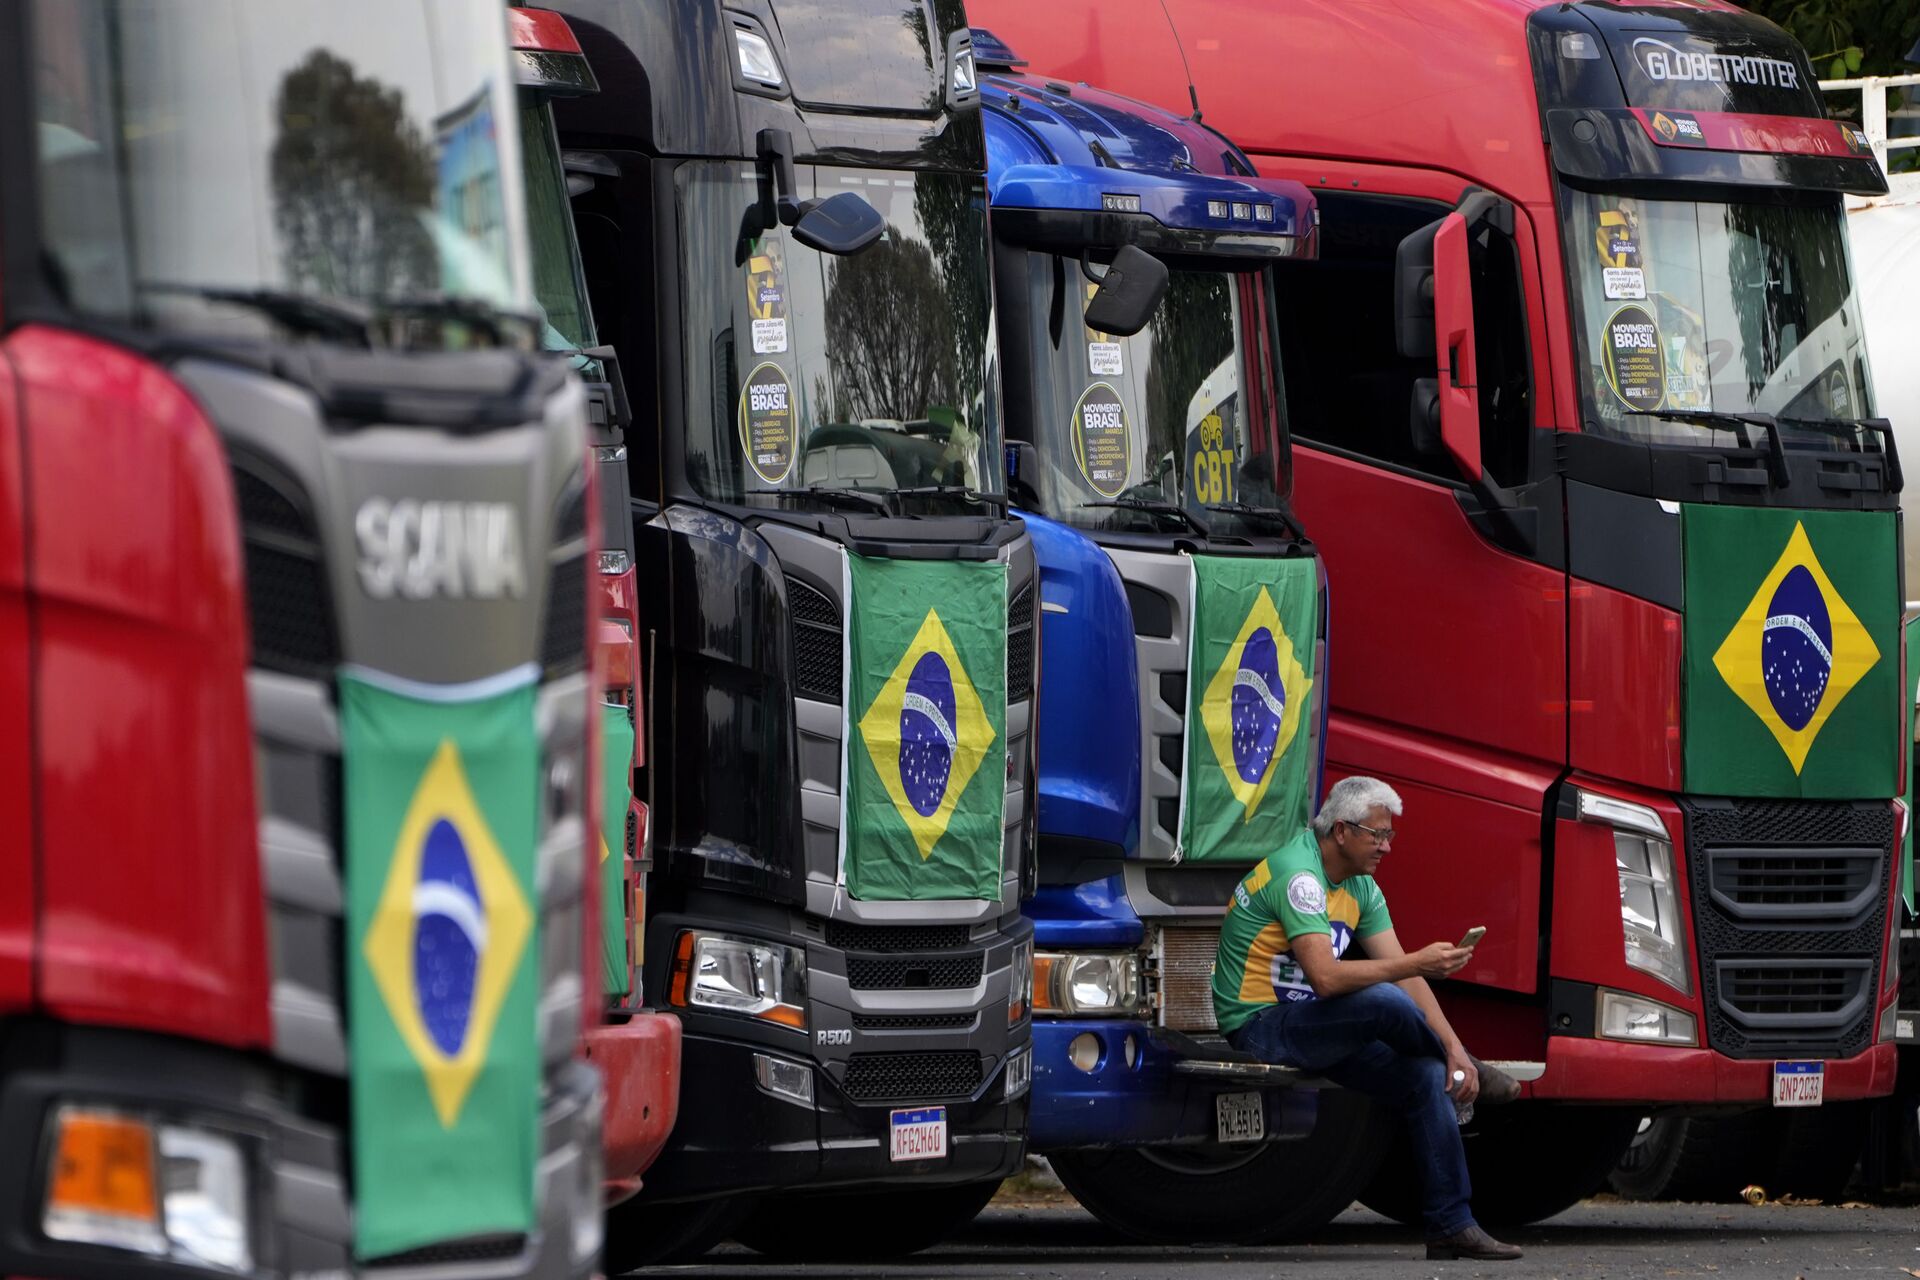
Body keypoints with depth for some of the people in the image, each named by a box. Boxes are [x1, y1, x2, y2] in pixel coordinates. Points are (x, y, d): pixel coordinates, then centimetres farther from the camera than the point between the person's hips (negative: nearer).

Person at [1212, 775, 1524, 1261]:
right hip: (1261, 1025, -9)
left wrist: (1454, 1048, -6)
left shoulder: (1362, 888, 9)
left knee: (1427, 1077, -7)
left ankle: (1451, 1226, -3)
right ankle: (1466, 1073, 1)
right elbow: (1325, 977, -31)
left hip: (1312, 1027, 9)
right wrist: (1418, 963, -30)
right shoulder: (1297, 874, -21)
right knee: (1384, 1000, -30)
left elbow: (1403, 974, 5)